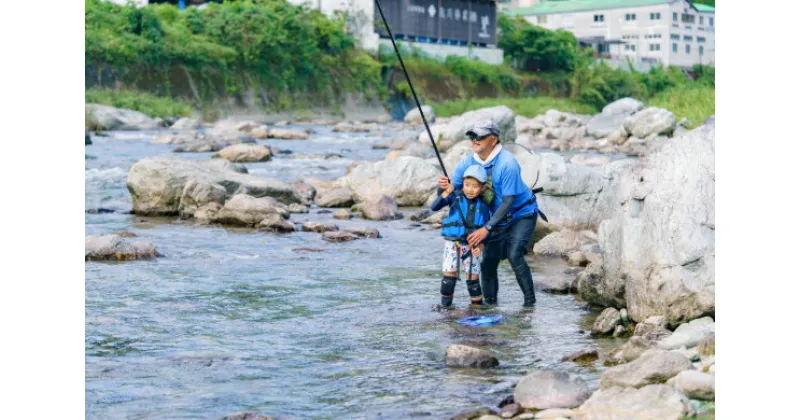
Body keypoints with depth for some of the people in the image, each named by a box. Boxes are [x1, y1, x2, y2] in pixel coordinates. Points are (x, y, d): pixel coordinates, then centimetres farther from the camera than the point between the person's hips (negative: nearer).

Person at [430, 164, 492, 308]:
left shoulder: (483, 207, 1)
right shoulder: (455, 198, -5)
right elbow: (434, 207, -16)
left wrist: (481, 245, -10)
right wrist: (445, 193, -30)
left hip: (471, 246, 2)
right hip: (452, 243, -2)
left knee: (473, 276, 5)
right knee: (449, 273, -9)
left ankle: (477, 306, 17)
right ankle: (446, 305, 0)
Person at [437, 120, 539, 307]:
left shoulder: (508, 163, -29)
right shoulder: (468, 162, -11)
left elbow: (508, 202, -28)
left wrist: (486, 228, -32)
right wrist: (445, 186, -36)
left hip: (522, 214, -6)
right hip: (497, 217, 6)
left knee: (514, 255, -22)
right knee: (488, 260, 2)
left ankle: (529, 300, -8)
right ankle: (489, 302, 21)